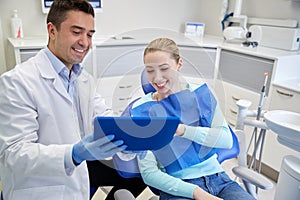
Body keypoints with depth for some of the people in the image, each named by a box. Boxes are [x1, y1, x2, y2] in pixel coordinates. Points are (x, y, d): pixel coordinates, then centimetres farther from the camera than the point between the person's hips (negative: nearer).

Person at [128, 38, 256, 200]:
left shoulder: (201, 93, 4)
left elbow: (227, 140, -5)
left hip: (217, 177, 3)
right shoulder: (142, 109, -3)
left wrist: (182, 130, -21)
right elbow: (149, 173, -6)